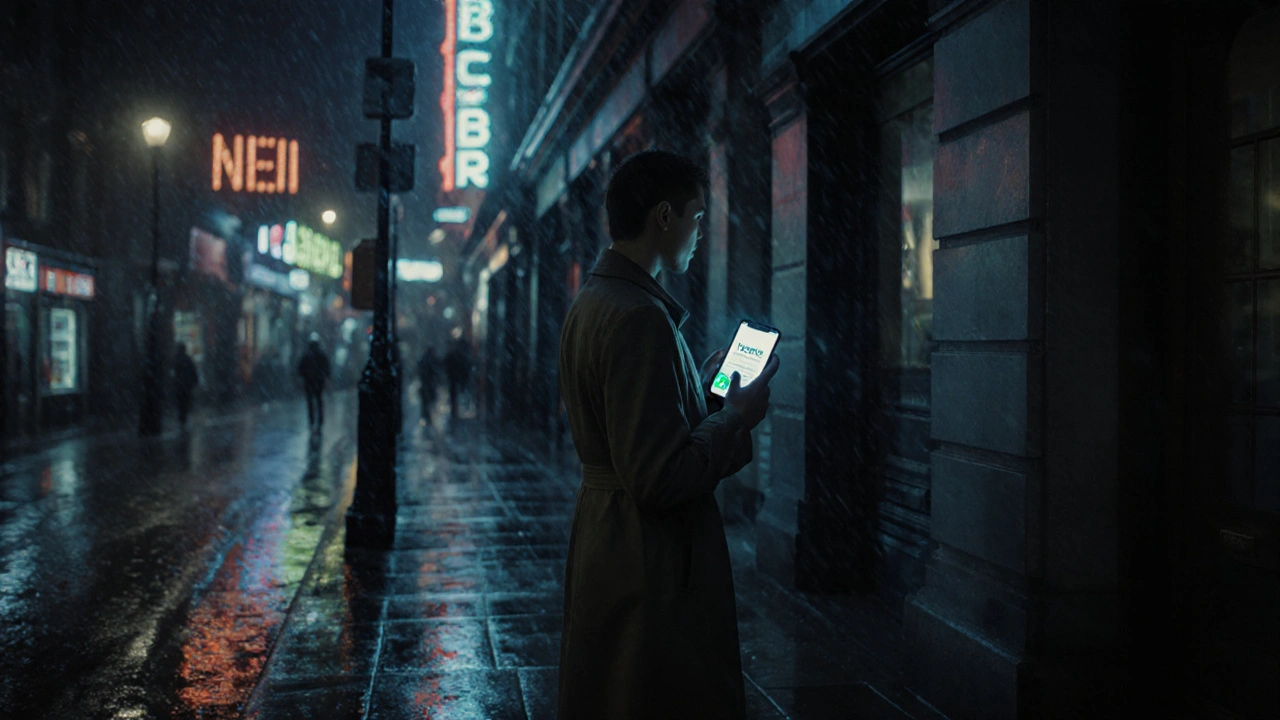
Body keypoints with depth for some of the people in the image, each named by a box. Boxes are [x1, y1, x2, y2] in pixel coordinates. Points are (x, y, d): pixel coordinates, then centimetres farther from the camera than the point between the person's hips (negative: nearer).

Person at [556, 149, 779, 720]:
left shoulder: (590, 302, 9)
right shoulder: (639, 316, -23)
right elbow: (661, 479, -26)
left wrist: (704, 385, 15)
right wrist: (736, 417, -12)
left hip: (600, 539, 11)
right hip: (653, 564, -10)